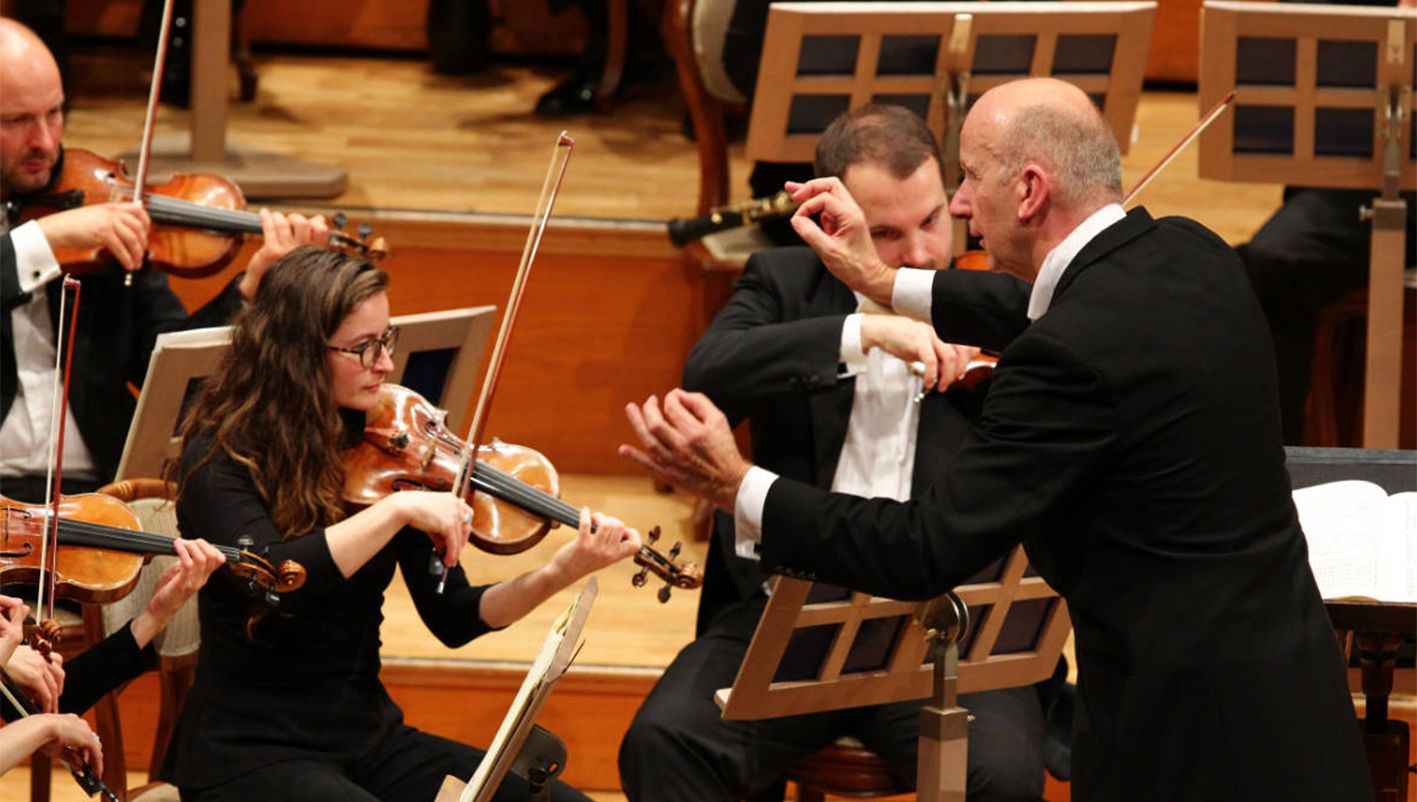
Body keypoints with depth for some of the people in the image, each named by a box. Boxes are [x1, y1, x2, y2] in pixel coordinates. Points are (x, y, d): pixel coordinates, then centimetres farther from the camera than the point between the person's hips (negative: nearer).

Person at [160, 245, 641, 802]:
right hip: (249, 752, -6)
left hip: (369, 737, 6)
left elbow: (452, 619, 1)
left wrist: (559, 574, -14)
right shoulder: (220, 458, -9)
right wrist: (397, 509, -29)